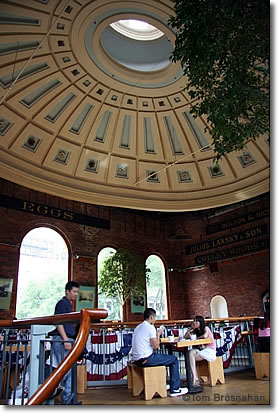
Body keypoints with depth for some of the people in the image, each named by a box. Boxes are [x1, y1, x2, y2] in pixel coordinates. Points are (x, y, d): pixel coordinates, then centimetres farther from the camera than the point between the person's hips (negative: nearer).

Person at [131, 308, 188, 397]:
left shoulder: (138, 327, 14)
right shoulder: (150, 327, -13)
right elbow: (156, 346, -15)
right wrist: (158, 334, 0)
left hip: (137, 359, 9)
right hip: (146, 359, -9)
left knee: (159, 356, 34)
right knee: (174, 360, 4)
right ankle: (174, 389, 6)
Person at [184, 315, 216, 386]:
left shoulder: (206, 328, -7)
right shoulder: (195, 331, 12)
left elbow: (205, 336, -30)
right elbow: (185, 337, 9)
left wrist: (197, 338, -12)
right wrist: (191, 328, 1)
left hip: (210, 350, -7)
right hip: (202, 349, 7)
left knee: (191, 355, -25)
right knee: (191, 352, -24)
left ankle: (195, 379, -21)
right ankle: (195, 378, -26)